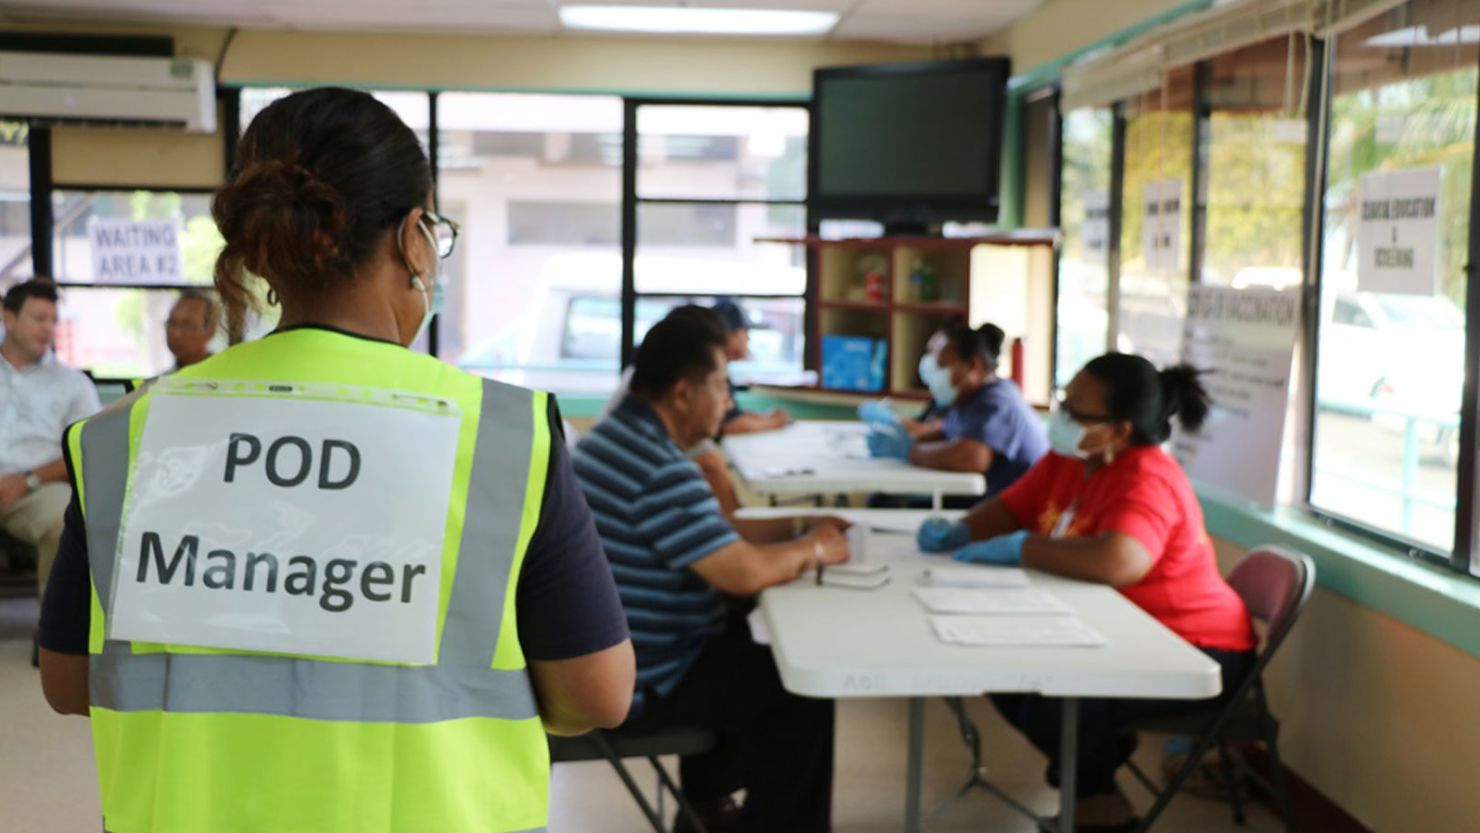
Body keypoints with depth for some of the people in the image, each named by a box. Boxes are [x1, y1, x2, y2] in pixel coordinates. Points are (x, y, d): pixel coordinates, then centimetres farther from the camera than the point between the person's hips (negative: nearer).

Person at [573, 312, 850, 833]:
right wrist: (814, 550, -8)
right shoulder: (660, 470, -26)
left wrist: (796, 528, 11)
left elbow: (710, 535, 17)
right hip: (637, 685, -11)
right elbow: (745, 572, -26)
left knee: (742, 644, 29)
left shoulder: (615, 438, 9)